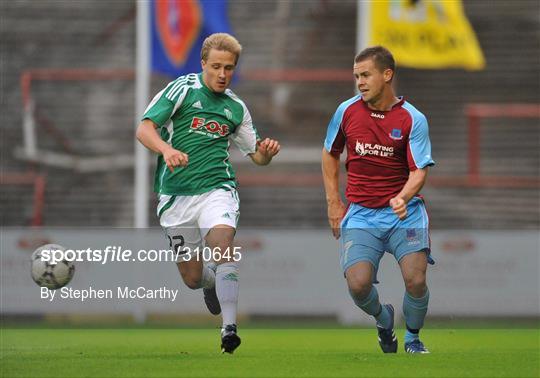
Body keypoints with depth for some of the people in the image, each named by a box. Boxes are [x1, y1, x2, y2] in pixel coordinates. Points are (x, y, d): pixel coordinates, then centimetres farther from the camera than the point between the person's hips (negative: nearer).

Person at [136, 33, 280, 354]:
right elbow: (144, 128, -9)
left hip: (216, 189, 1)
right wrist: (167, 149, -30)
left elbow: (257, 155, 19)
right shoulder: (183, 89, -2)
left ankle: (230, 328, -32)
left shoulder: (236, 107, 10)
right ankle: (212, 283, 43)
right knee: (192, 277, 5)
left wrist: (267, 152, -5)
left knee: (222, 242, -29)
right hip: (175, 195, -1)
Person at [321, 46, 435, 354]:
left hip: (405, 212, -2)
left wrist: (403, 198, -31)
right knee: (358, 284, -18)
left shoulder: (413, 119, -6)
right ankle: (383, 318, 19)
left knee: (416, 280, -19)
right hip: (361, 214, 2)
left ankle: (413, 338, 13)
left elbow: (419, 172, -10)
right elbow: (330, 155, 17)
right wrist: (334, 204, 12)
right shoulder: (347, 111, 2)